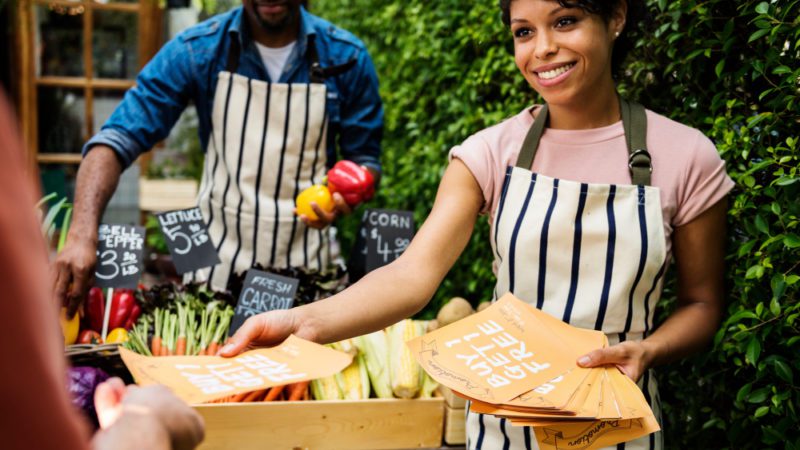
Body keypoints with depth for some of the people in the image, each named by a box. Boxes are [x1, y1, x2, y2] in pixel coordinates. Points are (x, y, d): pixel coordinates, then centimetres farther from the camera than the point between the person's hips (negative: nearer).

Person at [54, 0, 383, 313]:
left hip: (306, 266, 1)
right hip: (217, 259, 0)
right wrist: (83, 235, -31)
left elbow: (365, 158, 4)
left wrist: (342, 197, -19)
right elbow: (119, 139, -15)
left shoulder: (348, 57, -6)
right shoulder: (197, 50, -9)